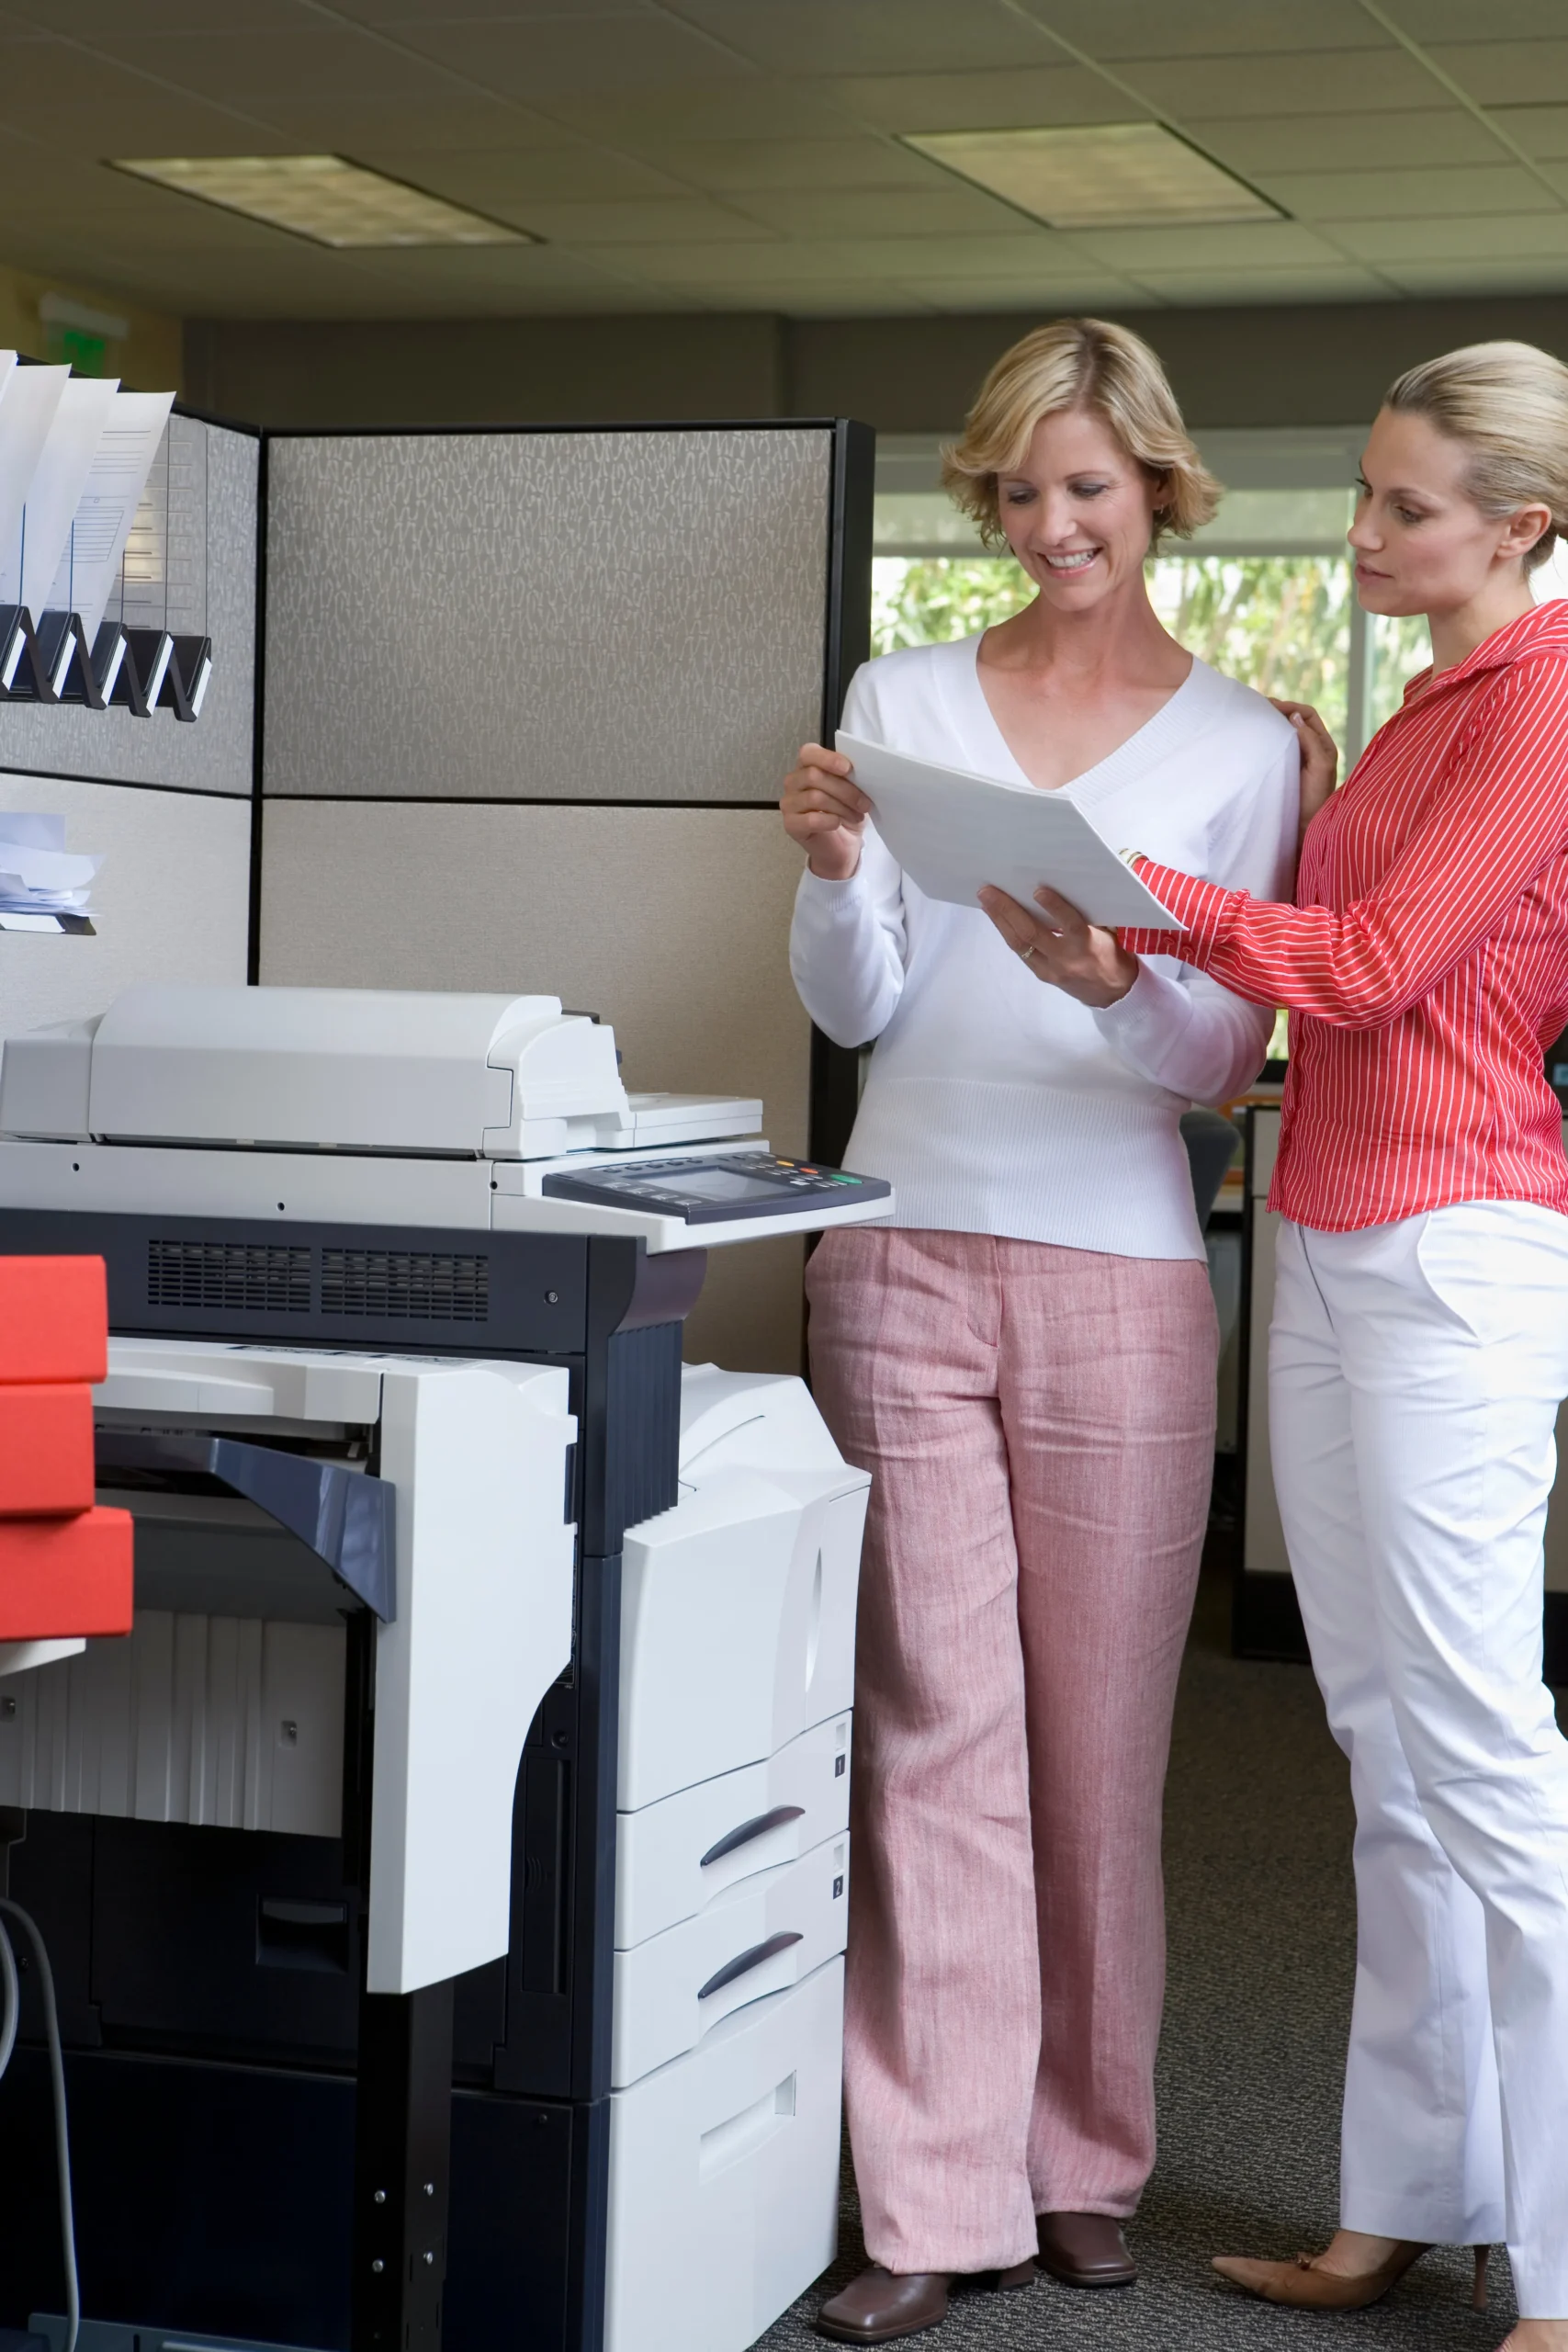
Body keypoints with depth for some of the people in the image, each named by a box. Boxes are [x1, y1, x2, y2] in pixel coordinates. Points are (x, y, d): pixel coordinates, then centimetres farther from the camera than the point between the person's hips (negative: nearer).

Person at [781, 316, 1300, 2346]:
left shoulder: (1239, 746, 6)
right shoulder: (904, 699, 10)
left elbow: (1225, 1060, 2)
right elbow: (854, 1008, 6)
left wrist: (1127, 974, -18)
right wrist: (836, 871, -13)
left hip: (1117, 1267, -1)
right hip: (906, 1253, 1)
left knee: (1099, 1737, 4)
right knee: (932, 1726, -2)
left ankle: (1083, 2163, 18)